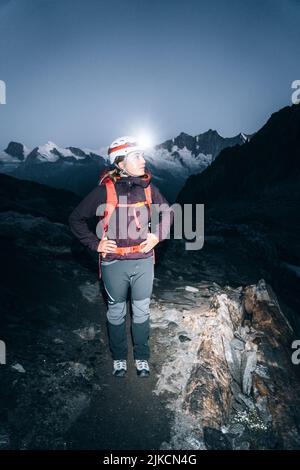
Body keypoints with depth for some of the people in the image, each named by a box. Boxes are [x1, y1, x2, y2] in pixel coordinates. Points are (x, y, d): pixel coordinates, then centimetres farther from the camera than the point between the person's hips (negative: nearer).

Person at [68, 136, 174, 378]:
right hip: (114, 263, -2)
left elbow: (168, 213, 14)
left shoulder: (148, 188, -2)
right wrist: (95, 243, -7)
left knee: (142, 311, 16)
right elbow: (76, 218, -2)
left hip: (143, 261, 2)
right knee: (116, 312, 16)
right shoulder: (105, 190, -11)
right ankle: (119, 357, 38)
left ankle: (142, 357, 37)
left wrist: (158, 235, 0)